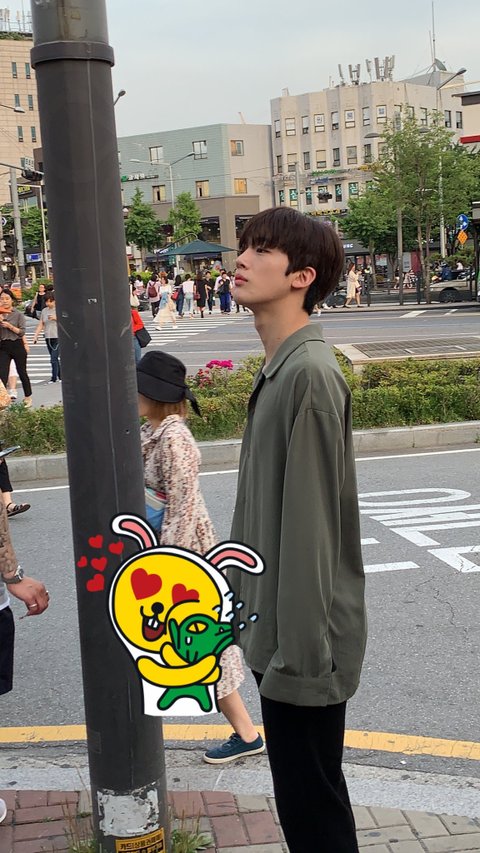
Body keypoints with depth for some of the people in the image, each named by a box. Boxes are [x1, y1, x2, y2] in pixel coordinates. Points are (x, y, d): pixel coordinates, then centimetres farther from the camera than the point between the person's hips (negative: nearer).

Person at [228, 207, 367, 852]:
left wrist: (299, 647, -20)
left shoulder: (310, 373, -20)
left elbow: (310, 524, -22)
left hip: (303, 637, -9)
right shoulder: (277, 369, 10)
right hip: (278, 630, 9)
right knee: (302, 790, 22)